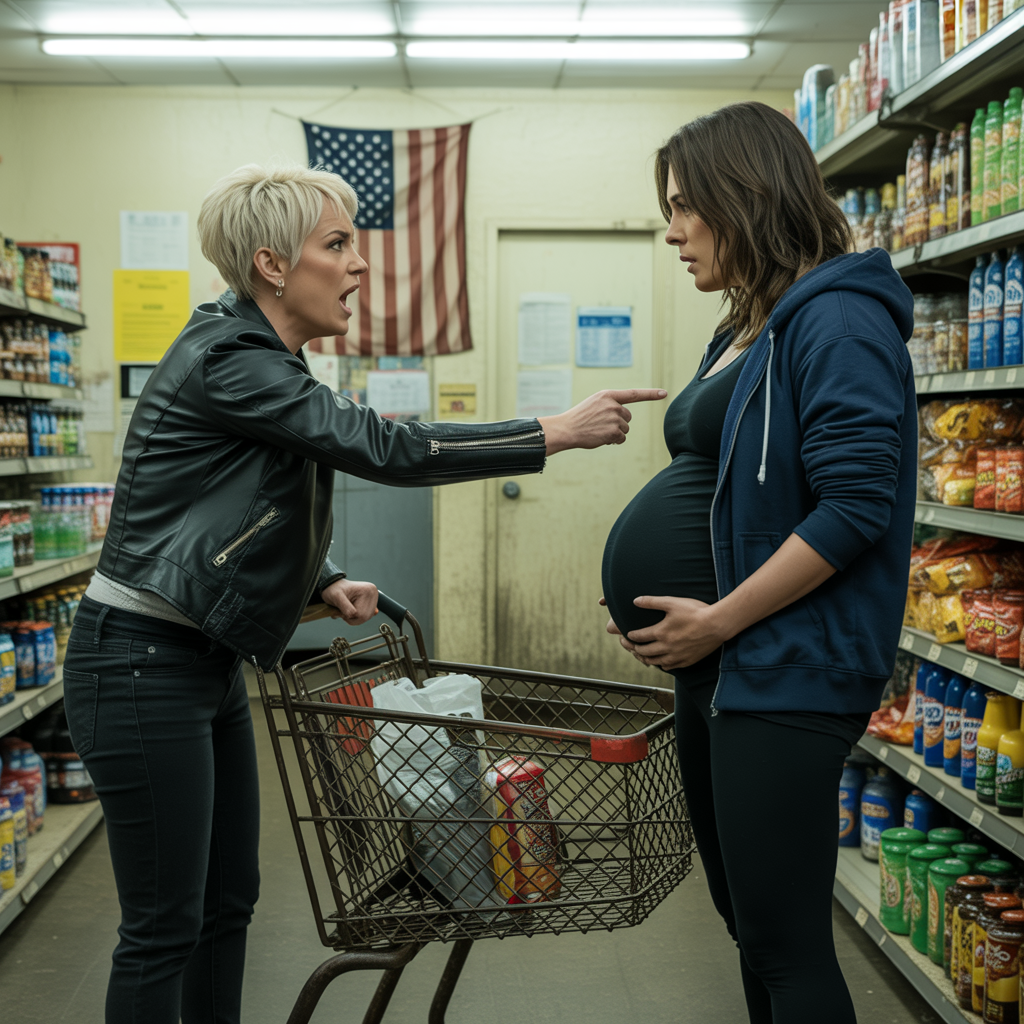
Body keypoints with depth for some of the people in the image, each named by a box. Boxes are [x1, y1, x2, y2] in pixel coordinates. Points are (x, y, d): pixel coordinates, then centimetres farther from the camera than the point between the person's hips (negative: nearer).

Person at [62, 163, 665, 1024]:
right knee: (164, 926, 0)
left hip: (205, 661, 10)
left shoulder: (264, 360, 11)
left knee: (230, 899, 16)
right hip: (142, 663, -10)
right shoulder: (227, 362, -19)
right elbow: (386, 449, -27)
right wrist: (560, 433, -23)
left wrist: (323, 584, 0)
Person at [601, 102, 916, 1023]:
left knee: (786, 946, -1)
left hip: (786, 677, -10)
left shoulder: (836, 320, -13)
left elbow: (855, 506, -22)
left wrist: (719, 620, -18)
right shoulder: (743, 333, 16)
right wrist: (666, 605, 7)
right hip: (720, 669, 10)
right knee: (745, 919, 19)